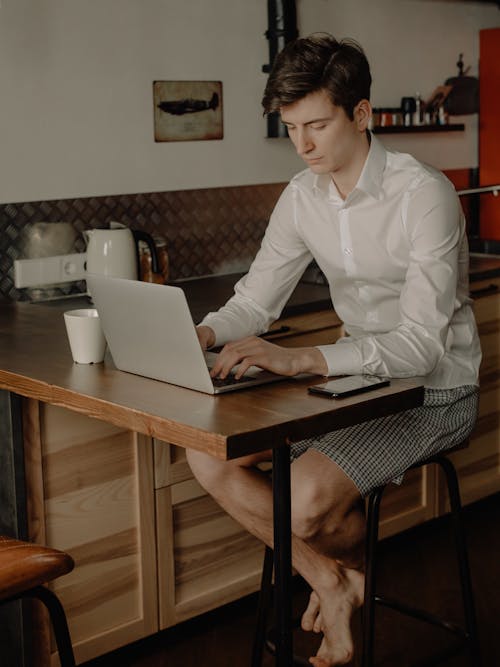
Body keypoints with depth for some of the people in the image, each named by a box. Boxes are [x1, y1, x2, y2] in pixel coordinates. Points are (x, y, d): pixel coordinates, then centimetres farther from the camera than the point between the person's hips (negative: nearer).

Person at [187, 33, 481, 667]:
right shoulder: (303, 195, 0)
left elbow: (421, 346, -28)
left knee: (307, 499, -28)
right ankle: (329, 578, 5)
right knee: (208, 456, -8)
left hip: (433, 392, -7)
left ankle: (357, 557, 9)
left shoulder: (424, 195, -21)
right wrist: (202, 334, -18)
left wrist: (297, 359, -40)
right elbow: (254, 299, 5)